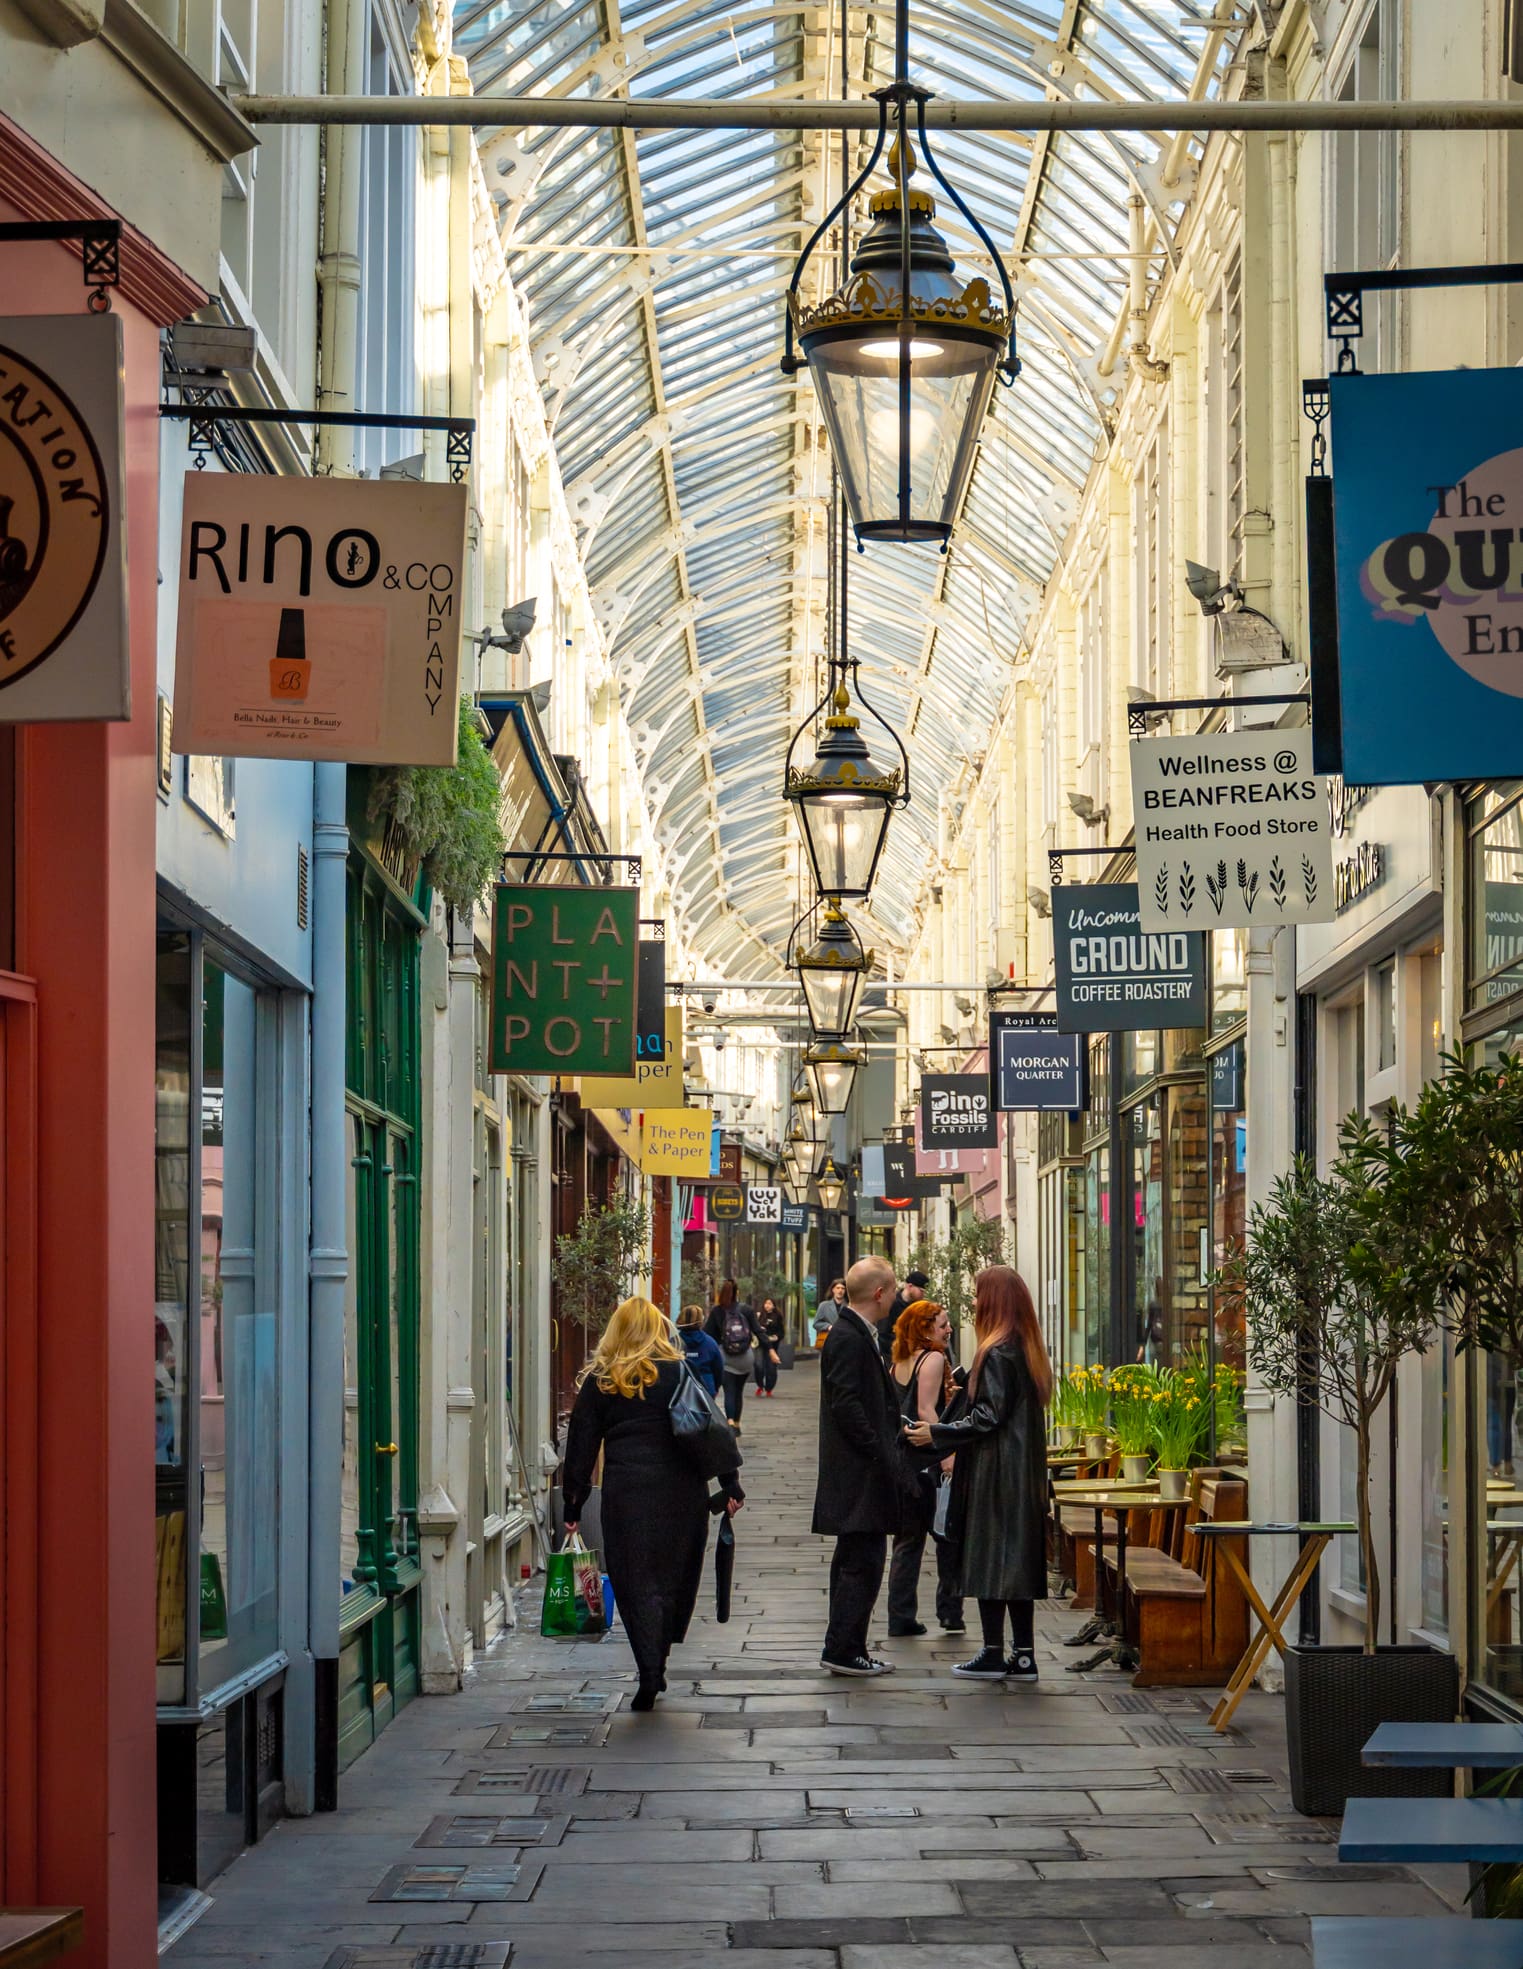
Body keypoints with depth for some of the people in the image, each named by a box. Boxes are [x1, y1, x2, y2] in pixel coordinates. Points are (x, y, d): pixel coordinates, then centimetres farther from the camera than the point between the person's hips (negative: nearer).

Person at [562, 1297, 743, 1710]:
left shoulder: (598, 1382, 4)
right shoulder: (681, 1374, 4)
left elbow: (581, 1446, 5)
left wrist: (574, 1504, 10)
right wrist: (730, 1485, 7)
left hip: (627, 1491, -1)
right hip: (682, 1489, 1)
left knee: (636, 1580, 1)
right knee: (674, 1575, 13)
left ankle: (649, 1672, -12)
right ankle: (658, 1665, 16)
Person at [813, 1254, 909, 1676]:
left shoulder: (857, 1336, 15)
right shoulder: (848, 1339, -16)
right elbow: (847, 1405, -23)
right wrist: (881, 1455, -19)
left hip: (857, 1478, 11)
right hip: (861, 1477, -11)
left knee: (855, 1561, 15)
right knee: (862, 1562, -8)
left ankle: (846, 1650, 21)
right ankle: (843, 1651, -4)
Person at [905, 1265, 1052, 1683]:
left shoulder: (997, 1352, -15)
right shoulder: (1029, 1349, 12)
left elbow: (988, 1416, -18)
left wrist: (936, 1434, -10)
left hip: (995, 1471, -9)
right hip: (1025, 1472, 9)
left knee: (989, 1558, -3)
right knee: (1018, 1555, 9)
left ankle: (993, 1653, -1)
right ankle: (1023, 1655, 10)